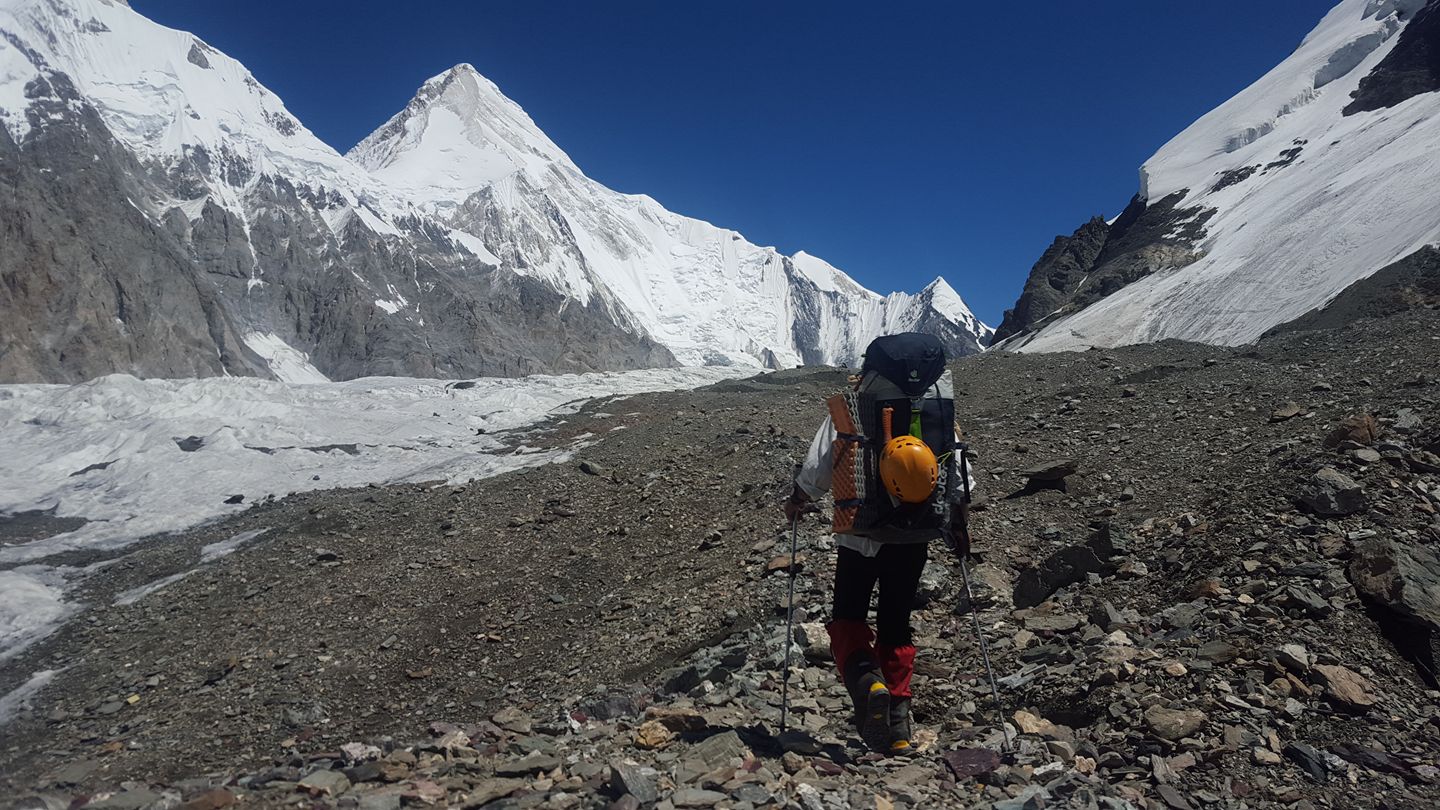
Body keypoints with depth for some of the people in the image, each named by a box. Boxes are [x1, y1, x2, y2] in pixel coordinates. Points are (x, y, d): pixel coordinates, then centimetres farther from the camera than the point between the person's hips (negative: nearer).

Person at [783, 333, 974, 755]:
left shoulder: (849, 407, -5)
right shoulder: (941, 405, 3)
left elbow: (818, 463, -1)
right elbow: (959, 469, 9)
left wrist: (798, 499, 17)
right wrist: (958, 510, 28)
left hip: (862, 535, -3)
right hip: (916, 538, 3)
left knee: (847, 618, 11)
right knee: (896, 623, 16)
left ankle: (866, 682, -17)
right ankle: (897, 719, 14)